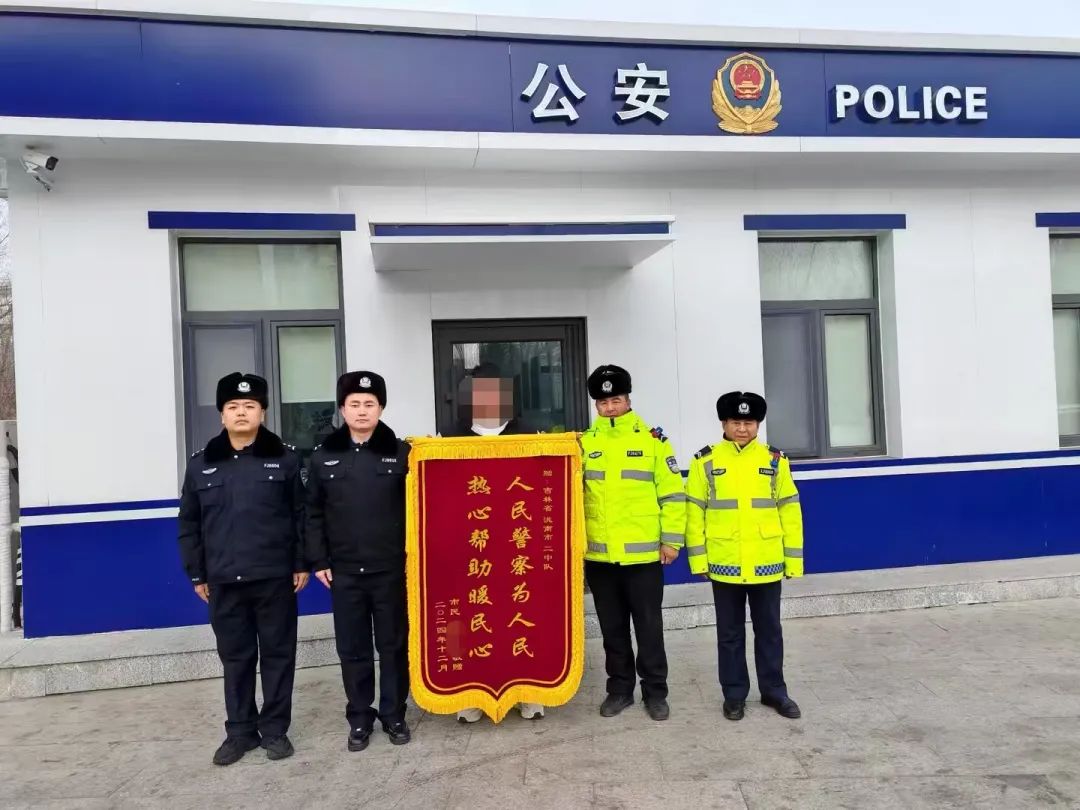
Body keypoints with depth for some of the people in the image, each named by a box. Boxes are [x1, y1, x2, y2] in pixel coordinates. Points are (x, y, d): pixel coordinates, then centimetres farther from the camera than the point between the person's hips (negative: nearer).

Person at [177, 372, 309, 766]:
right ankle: (240, 731, 26)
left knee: (278, 655, 8)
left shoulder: (285, 459, -1)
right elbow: (189, 525, 9)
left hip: (275, 577, -2)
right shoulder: (201, 464, 5)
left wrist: (301, 564, -3)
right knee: (235, 658, 12)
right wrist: (197, 573, 7)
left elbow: (301, 516, 0)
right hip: (224, 581, 2)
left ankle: (275, 730, 22)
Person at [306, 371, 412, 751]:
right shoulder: (324, 456, 3)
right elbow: (314, 513, 7)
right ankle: (359, 718, 26)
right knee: (352, 649, 11)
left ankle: (394, 715, 26)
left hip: (391, 569, -1)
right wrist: (318, 560, 2)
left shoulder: (400, 453, -2)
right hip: (344, 572, 2)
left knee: (393, 645, 10)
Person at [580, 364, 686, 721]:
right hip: (599, 554, 2)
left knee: (649, 625, 8)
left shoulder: (652, 439, -1)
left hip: (643, 552, -2)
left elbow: (672, 493, -1)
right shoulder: (584, 443, 5)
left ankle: (655, 691, 23)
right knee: (612, 627, 13)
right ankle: (620, 688, 28)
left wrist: (671, 539, -4)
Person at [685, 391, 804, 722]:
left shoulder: (774, 460, 2)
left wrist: (794, 558, 2)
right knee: (730, 633, 11)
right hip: (724, 564, -1)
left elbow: (789, 510, 4)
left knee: (769, 630, 14)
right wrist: (697, 558, -5)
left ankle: (774, 690, 29)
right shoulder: (705, 461, -2)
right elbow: (694, 512, -1)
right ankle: (734, 694, 25)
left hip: (766, 563, 1)